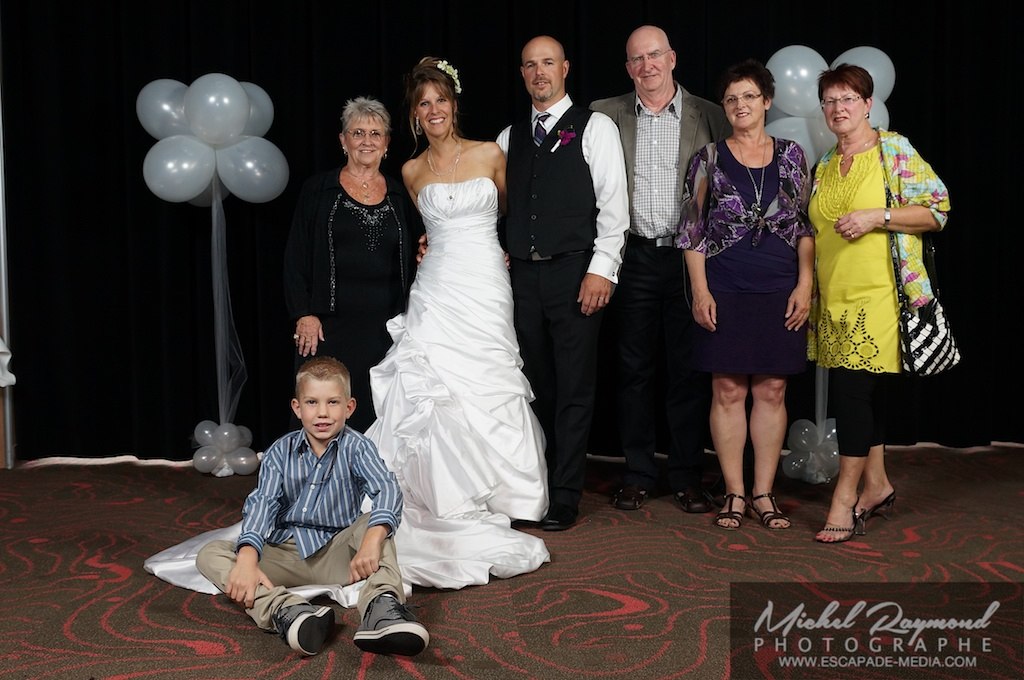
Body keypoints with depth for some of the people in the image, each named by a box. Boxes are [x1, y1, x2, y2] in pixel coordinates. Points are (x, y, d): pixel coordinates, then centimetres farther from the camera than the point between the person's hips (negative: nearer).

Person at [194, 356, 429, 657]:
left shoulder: (355, 447, -7)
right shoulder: (281, 452, -1)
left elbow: (387, 489, -26)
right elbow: (262, 503, -15)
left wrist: (372, 539, -46)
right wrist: (247, 558, -34)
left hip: (337, 554, -2)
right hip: (286, 555, 2)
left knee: (374, 524, -27)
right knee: (209, 555, -19)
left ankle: (381, 604, -50)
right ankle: (286, 611, -43)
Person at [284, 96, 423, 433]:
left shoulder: (401, 195, 11)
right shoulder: (318, 190, 5)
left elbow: (415, 261, 16)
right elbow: (296, 258, 2)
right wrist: (303, 315, -5)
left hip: (387, 329, 2)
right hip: (328, 328, -2)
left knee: (380, 416, 1)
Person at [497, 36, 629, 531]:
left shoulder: (595, 128, 2)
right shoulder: (509, 137, 16)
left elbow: (613, 205, -5)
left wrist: (602, 268, -13)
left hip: (575, 272, -4)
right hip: (523, 275, 4)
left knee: (574, 389, -2)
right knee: (536, 386, 10)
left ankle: (565, 498, 5)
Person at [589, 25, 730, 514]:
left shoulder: (708, 116, 4)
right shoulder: (605, 115, 6)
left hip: (690, 258, -1)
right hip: (634, 259, 1)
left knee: (689, 372, 5)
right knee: (634, 370, 7)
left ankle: (687, 477, 16)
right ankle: (638, 475, 18)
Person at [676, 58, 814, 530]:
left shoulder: (791, 156, 7)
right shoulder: (709, 159, 3)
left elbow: (807, 227, 7)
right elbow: (693, 231, 2)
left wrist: (805, 286, -1)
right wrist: (700, 291, -6)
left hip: (780, 292, 1)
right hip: (725, 292, -1)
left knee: (771, 391, 5)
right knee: (728, 391, 1)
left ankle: (763, 494, 14)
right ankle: (734, 494, 12)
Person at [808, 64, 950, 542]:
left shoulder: (895, 151, -2)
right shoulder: (824, 167, 15)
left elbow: (938, 208, -6)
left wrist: (877, 216, -16)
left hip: (879, 293, -6)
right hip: (834, 297, 6)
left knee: (852, 387, -12)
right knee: (864, 390, 11)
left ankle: (845, 500, -5)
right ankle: (877, 486, 22)